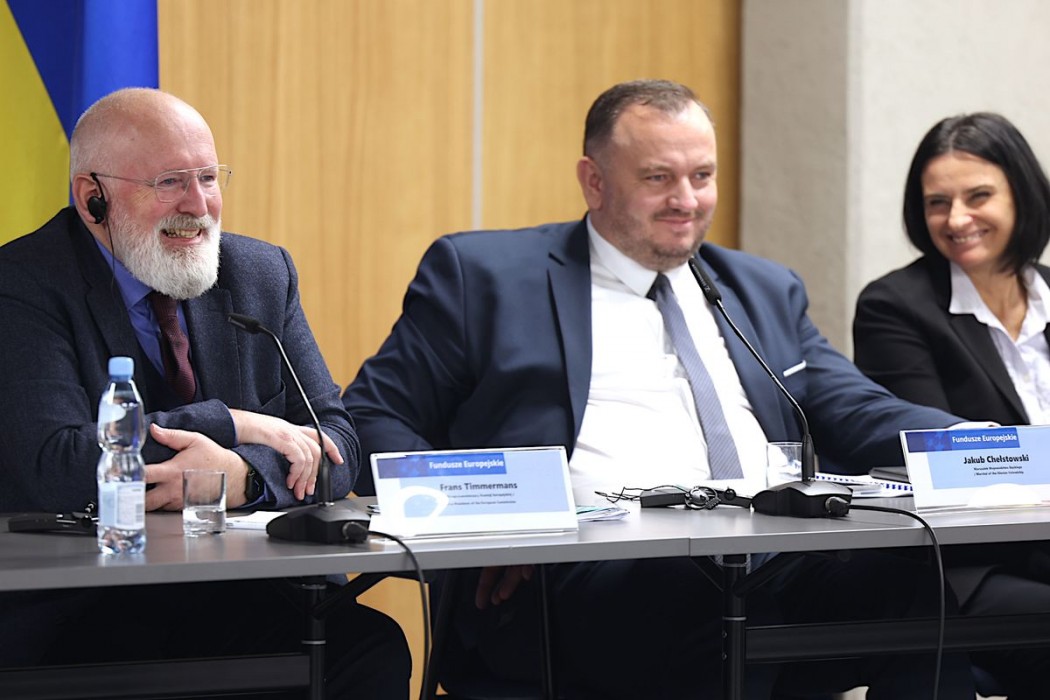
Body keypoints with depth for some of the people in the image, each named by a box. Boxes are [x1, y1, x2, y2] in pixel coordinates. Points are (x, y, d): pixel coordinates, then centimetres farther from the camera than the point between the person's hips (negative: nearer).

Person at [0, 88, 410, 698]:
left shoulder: (263, 275, 12)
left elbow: (335, 443, 5)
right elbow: (56, 470, -19)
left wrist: (242, 476, -18)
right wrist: (232, 423, -14)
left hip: (236, 602, 5)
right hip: (75, 618, -5)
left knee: (372, 644, -24)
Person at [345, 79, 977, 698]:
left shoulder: (767, 292, 29)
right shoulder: (483, 274, 14)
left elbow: (860, 415, 23)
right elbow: (374, 418, 10)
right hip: (594, 577, -5)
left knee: (932, 583, -26)